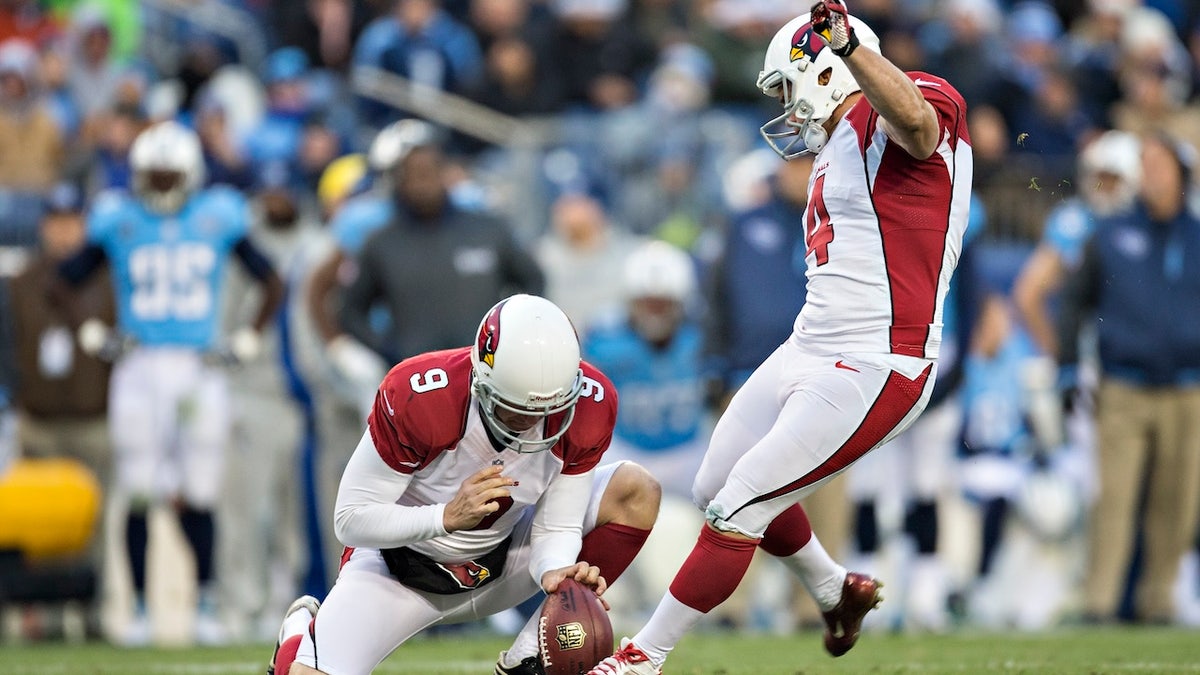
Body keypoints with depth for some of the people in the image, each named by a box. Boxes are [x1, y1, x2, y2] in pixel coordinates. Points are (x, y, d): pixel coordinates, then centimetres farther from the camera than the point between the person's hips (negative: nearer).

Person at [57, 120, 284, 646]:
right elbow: (61, 283, 11)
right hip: (139, 369, 0)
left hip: (199, 369, 0)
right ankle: (139, 607, 8)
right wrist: (92, 335, 1)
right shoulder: (118, 222, 2)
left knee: (197, 495, 0)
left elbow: (272, 284, 13)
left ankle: (206, 600, 13)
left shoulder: (218, 218, 4)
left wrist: (247, 341, 3)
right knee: (139, 495, -1)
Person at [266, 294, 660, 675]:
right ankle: (302, 631, 18)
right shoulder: (415, 398, -32)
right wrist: (448, 516, -39)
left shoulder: (589, 405, -22)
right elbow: (351, 520, -24)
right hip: (403, 566, -3)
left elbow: (556, 529, -14)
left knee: (636, 492, -15)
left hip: (503, 560, 3)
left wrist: (555, 572, -38)